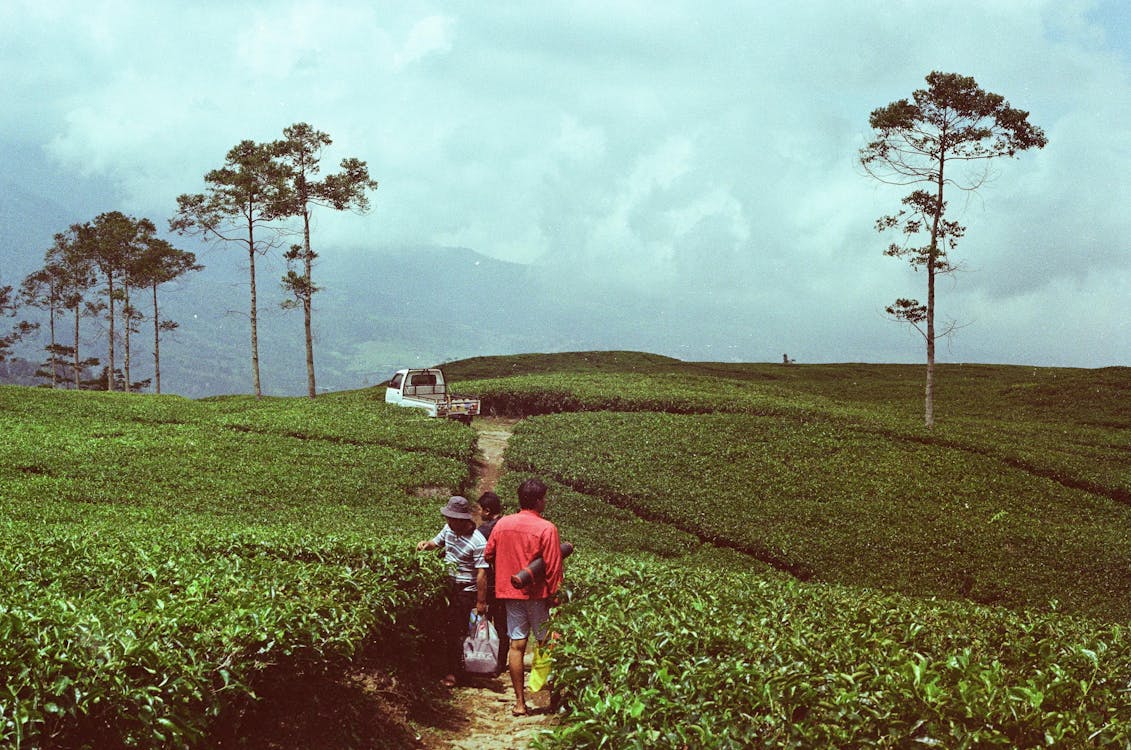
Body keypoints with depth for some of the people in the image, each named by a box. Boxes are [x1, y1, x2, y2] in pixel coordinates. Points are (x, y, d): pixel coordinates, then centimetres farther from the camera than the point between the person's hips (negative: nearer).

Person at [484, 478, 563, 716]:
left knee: (516, 645, 5)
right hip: (536, 594, -4)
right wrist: (554, 596, -7)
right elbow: (553, 567, -14)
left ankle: (520, 702, 6)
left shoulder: (502, 524, 2)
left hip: (509, 591, 4)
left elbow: (488, 555, 10)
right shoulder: (546, 529, -13)